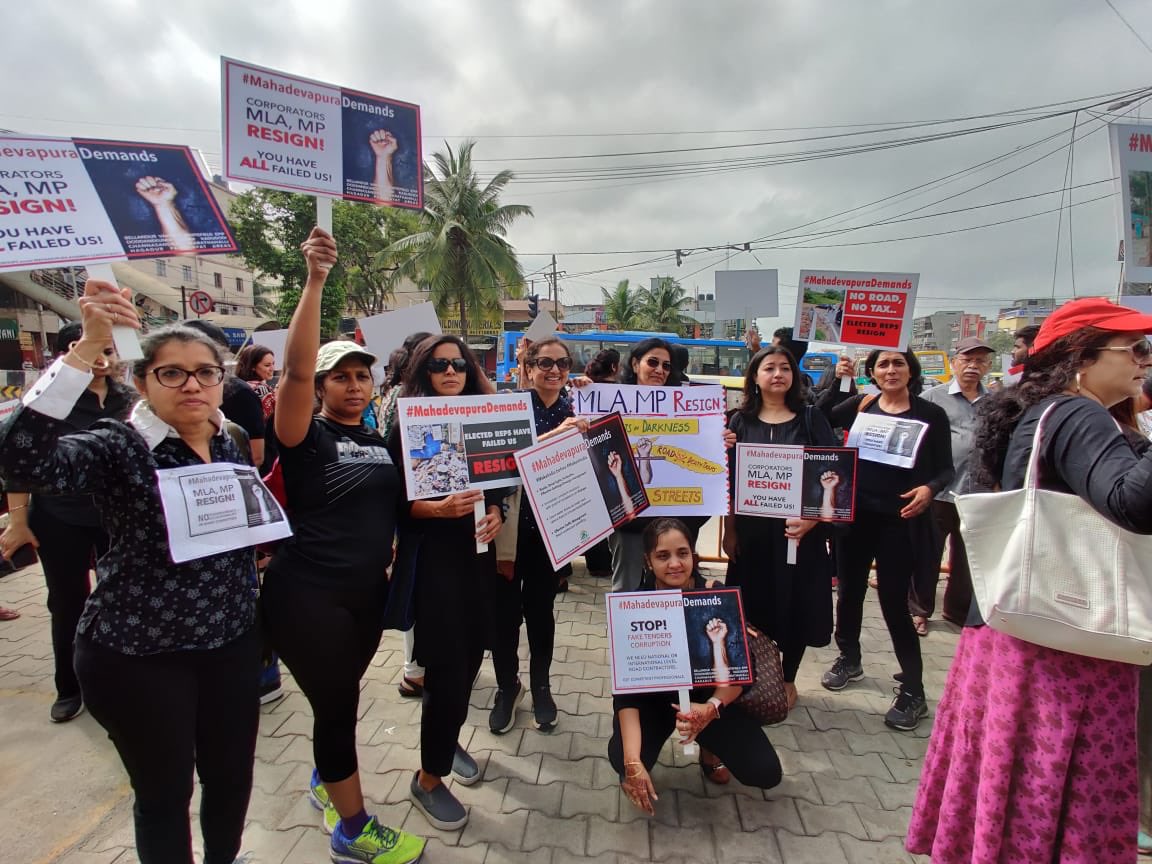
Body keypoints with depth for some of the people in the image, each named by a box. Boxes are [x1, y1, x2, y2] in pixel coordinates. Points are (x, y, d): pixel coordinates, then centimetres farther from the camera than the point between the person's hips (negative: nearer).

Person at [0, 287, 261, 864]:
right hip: (138, 657, -5)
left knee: (233, 776, 20)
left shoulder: (233, 445, 2)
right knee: (165, 792, 14)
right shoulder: (116, 448, -14)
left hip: (232, 644, 5)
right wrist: (88, 348, -39)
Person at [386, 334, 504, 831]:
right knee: (446, 664, -4)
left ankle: (449, 740, 40)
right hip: (431, 556, -5)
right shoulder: (408, 426, -6)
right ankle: (428, 779, 19)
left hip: (477, 552, 5)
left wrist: (494, 512, -8)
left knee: (471, 652, 12)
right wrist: (439, 508, -24)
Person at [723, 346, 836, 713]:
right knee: (756, 606, 8)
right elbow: (728, 480, 3)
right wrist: (729, 531, -2)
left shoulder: (810, 418, 1)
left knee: (797, 604, 8)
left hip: (800, 529, 0)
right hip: (752, 530, 1)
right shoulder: (741, 421, 3)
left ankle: (788, 679, 29)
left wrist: (813, 518, -17)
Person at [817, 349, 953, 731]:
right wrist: (836, 382, -16)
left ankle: (913, 691, 16)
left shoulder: (931, 414, -1)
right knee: (849, 590, 16)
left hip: (900, 521, -3)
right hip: (856, 515, 3)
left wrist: (930, 489, -19)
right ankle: (849, 659, 39)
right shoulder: (861, 405, 3)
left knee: (894, 603, 0)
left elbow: (946, 469, 1)